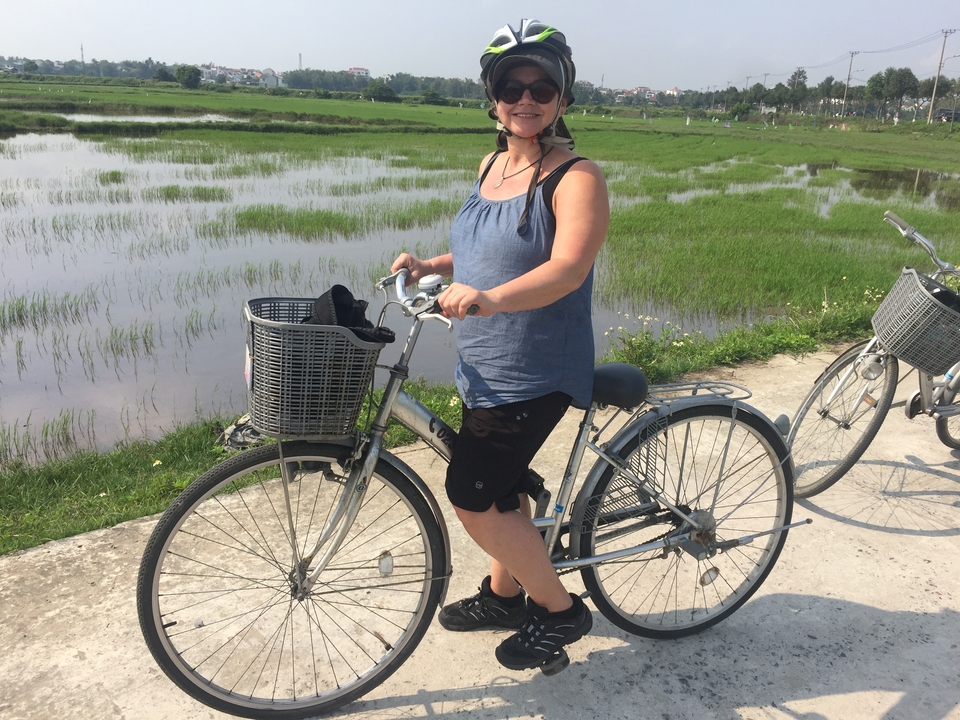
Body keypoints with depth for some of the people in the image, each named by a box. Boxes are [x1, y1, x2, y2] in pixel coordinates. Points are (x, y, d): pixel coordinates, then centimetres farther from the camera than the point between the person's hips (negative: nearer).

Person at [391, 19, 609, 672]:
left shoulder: (576, 177, -15)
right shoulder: (493, 165, 9)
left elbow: (567, 267, -30)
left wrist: (491, 298, -46)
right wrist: (430, 266, 4)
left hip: (535, 373, -8)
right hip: (485, 366, 8)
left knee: (473, 499, -4)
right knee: (503, 488, 20)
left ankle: (560, 609, 16)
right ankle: (504, 594, 43)